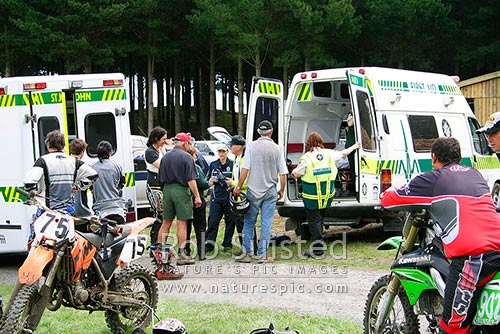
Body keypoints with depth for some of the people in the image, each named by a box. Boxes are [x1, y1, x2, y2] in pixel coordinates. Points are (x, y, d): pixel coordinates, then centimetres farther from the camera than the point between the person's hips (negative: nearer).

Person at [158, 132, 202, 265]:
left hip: (167, 189, 5)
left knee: (166, 223, 12)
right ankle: (181, 255, 0)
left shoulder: (165, 157, 9)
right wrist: (197, 196, -10)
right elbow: (191, 179, -12)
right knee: (182, 223, -1)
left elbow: (160, 178, 12)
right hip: (181, 190, -5)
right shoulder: (186, 157, -8)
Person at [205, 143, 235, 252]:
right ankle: (209, 243, -7)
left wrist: (232, 182, -16)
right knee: (213, 220, -5)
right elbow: (209, 181, 18)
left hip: (229, 195, -2)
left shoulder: (232, 164, 2)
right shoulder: (213, 164, 12)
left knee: (230, 220, 2)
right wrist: (212, 180, -4)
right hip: (216, 196, 2)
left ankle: (227, 243, 12)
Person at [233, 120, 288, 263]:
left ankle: (246, 253, 8)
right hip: (270, 191, 0)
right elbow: (283, 173, 0)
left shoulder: (252, 146, -4)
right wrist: (281, 190, 12)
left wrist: (238, 187, -1)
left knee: (249, 222, 8)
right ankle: (262, 254, 2)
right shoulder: (276, 148, 0)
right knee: (266, 223, 3)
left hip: (253, 190, 0)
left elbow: (245, 169, -9)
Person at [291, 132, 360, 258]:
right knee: (319, 220, 17)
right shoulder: (329, 154, 2)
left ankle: (317, 251, -1)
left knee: (314, 221, 0)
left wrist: (293, 171, 17)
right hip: (327, 195, 5)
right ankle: (318, 245, 22)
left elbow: (295, 175, -7)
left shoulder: (306, 158, -13)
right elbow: (344, 153, 19)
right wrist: (354, 147, 38)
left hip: (312, 197, -5)